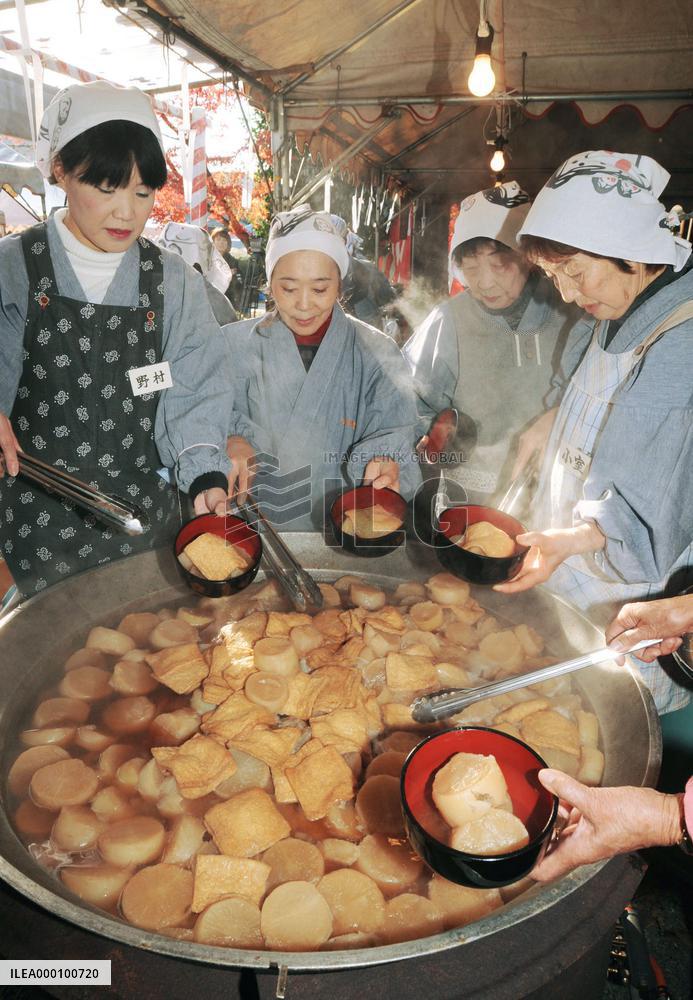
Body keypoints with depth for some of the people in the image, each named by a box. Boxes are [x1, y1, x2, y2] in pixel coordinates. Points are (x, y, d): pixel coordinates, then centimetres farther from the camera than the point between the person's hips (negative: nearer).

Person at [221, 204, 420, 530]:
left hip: (343, 524, 1)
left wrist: (384, 465, -26)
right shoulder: (234, 345, 2)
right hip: (254, 522, 0)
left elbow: (390, 437, -4)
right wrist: (229, 441, -19)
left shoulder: (377, 355, 2)